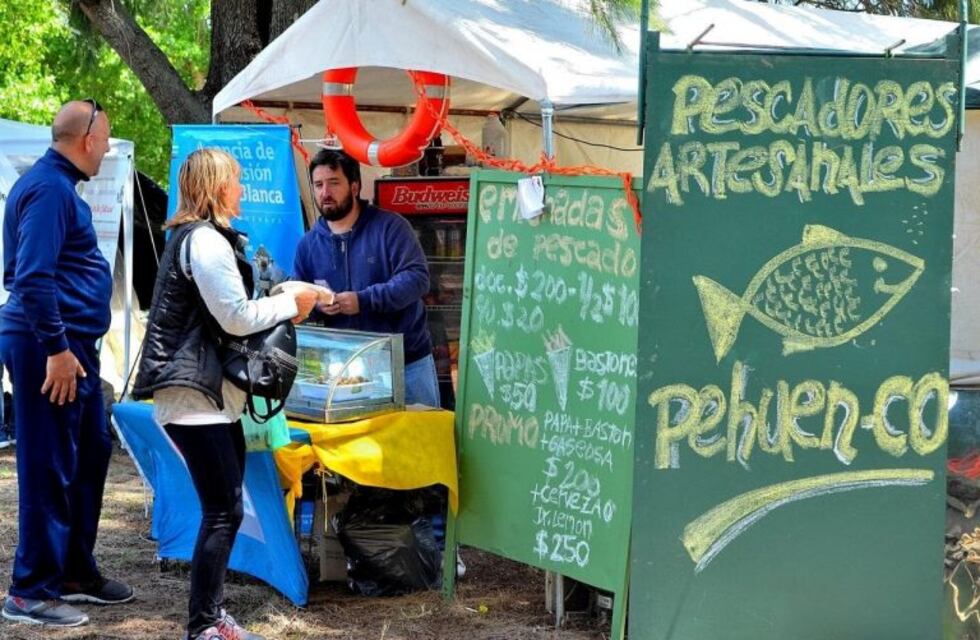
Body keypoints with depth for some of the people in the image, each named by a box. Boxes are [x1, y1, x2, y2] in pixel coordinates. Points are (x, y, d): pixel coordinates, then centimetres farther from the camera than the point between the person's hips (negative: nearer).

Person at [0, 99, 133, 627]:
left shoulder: (59, 184, 17)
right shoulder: (48, 188, -16)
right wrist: (56, 349, -23)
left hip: (71, 344, 11)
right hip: (51, 346, -11)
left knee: (91, 454, 17)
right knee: (49, 468, -5)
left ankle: (75, 571, 27)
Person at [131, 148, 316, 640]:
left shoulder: (197, 237, 19)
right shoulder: (206, 241, -15)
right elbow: (236, 318, -16)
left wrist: (280, 306, 10)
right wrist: (291, 303, -3)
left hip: (213, 393, 11)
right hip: (194, 395, -11)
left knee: (222, 508, 12)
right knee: (224, 511, -9)